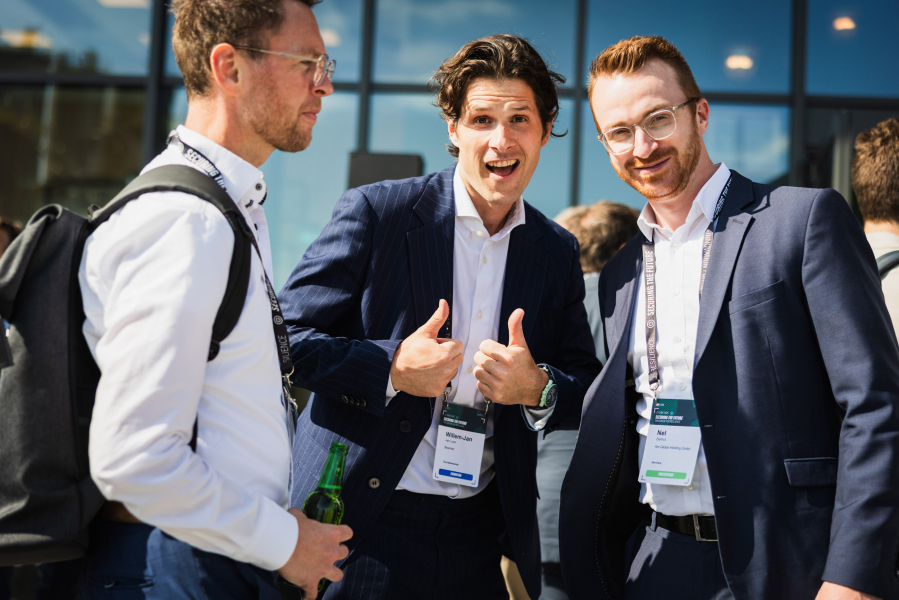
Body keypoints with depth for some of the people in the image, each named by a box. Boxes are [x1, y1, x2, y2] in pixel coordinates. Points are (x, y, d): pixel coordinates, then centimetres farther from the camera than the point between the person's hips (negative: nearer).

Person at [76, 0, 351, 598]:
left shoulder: (241, 208, 10)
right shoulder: (184, 224, -22)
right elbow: (132, 460, -26)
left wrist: (280, 529, 13)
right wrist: (282, 542, -15)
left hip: (239, 552, 9)